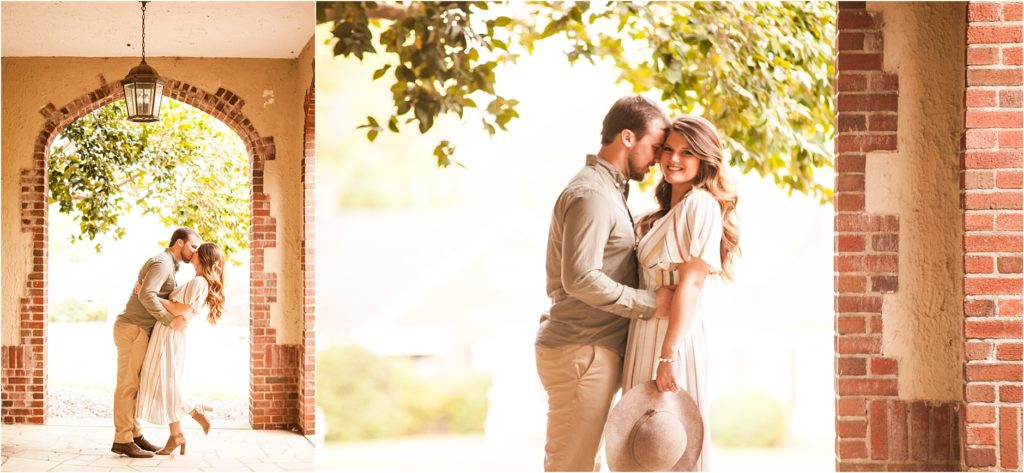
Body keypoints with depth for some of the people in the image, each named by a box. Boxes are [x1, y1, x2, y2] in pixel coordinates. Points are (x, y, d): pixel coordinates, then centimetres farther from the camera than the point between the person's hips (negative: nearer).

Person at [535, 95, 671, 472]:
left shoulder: (608, 190, 19)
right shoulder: (591, 194, -16)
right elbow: (580, 278, -25)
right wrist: (648, 304, -19)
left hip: (592, 350, 11)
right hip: (582, 352, -11)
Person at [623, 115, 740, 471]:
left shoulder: (701, 204, -9)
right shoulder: (667, 212, 19)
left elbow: (690, 284, -16)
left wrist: (668, 356, -21)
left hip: (673, 332, -9)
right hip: (646, 331, 9)